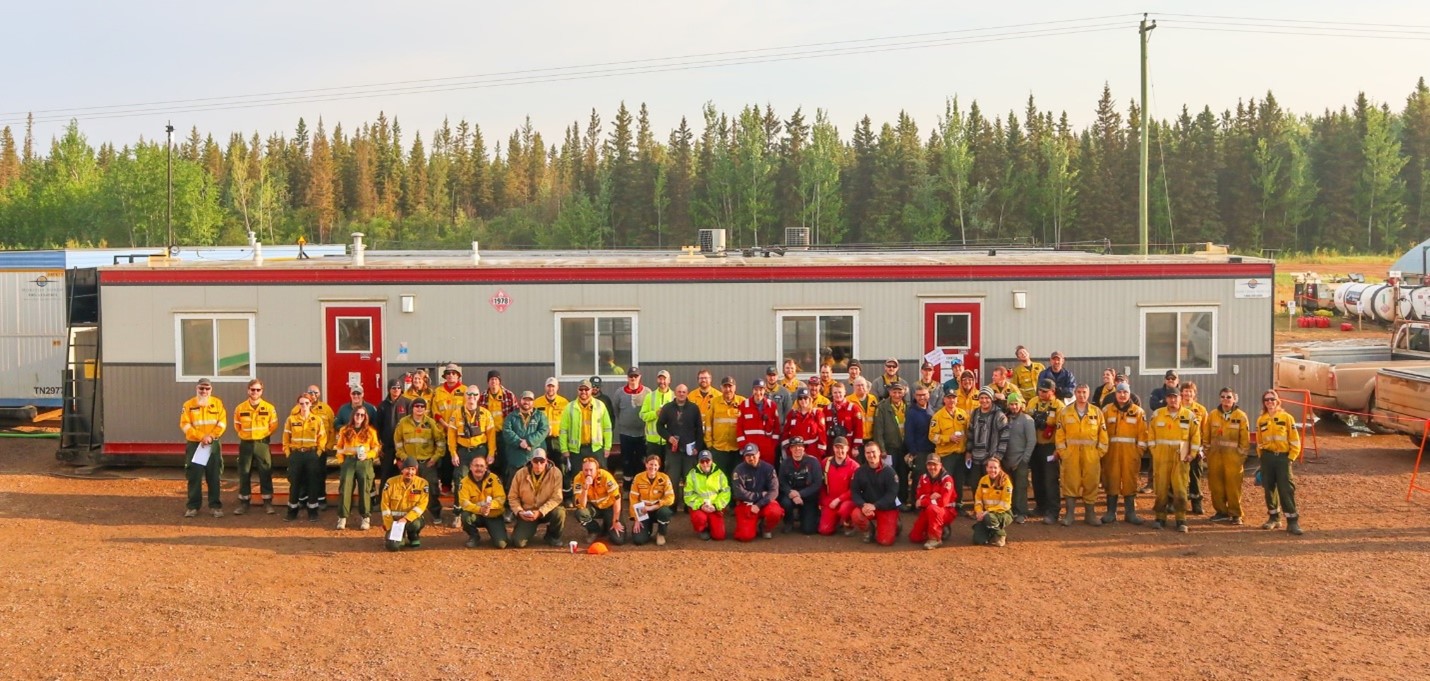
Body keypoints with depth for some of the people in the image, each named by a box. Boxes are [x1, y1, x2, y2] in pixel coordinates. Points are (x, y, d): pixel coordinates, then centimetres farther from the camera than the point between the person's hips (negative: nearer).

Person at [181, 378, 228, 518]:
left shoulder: (218, 403, 3)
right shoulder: (188, 405, 0)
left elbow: (222, 423, -2)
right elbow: (185, 425, -7)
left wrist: (210, 436, -15)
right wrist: (201, 437, -16)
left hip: (213, 445, 1)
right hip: (194, 444, -1)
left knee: (214, 476, 3)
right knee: (194, 476, 1)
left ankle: (215, 506, 9)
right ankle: (193, 506, 8)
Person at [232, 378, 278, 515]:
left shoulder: (269, 408, -4)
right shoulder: (240, 408, 0)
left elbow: (273, 426, 5)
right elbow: (237, 426, 11)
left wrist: (263, 435, 5)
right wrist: (245, 435, 8)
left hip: (262, 444, -1)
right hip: (245, 444, 1)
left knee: (265, 473, 1)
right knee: (244, 474, 5)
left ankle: (268, 502, 7)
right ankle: (243, 503, 12)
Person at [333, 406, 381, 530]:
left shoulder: (371, 431, 8)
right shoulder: (345, 430, 11)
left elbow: (376, 448, 6)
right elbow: (339, 448, 12)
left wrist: (367, 455, -11)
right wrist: (341, 462, -2)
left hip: (364, 462, -1)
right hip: (348, 461, 1)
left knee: (364, 489, 0)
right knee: (345, 488, -5)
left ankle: (366, 518, 5)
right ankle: (342, 517, -2)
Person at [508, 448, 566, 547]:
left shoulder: (555, 474, -14)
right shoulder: (520, 474, -8)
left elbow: (556, 498, -18)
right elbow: (512, 497, -1)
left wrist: (540, 512, -27)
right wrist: (519, 511, -18)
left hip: (546, 512, 0)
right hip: (526, 514, 1)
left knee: (559, 513, -34)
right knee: (518, 542, -19)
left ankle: (553, 536, 0)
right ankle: (530, 531, 21)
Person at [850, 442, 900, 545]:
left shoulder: (889, 471, -8)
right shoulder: (860, 472, 1)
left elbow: (892, 494, -15)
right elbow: (854, 492, -2)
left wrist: (875, 506, -26)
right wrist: (863, 505, -23)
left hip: (888, 508, -2)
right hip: (867, 506, 2)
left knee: (885, 541, -14)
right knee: (856, 516, -32)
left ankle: (894, 527, 24)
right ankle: (870, 530, 4)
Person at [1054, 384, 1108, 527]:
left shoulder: (1097, 412, 6)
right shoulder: (1065, 412, 4)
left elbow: (1103, 435, 6)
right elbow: (1060, 435, 2)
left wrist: (1099, 453, 0)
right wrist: (1063, 453, -4)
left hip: (1091, 455, 1)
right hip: (1070, 454, -1)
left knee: (1091, 483, 4)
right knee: (1070, 483, -1)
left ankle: (1090, 514, 14)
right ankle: (1069, 514, 5)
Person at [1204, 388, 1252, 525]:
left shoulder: (1241, 416, -1)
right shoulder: (1212, 415, 6)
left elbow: (1245, 438, 0)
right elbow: (1206, 435, 9)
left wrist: (1242, 454, -3)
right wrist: (1208, 451, 6)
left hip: (1233, 456, -3)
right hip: (1215, 456, 3)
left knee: (1233, 485, -5)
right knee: (1216, 485, 6)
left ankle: (1235, 514, 3)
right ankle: (1221, 512, 17)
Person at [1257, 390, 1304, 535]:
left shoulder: (1286, 417, -2)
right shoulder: (1261, 420, 7)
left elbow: (1295, 440, -2)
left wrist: (1291, 458, -8)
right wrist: (1262, 457, 5)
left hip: (1283, 457, -3)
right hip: (1267, 458, 3)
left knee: (1286, 489, -8)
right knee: (1269, 488, 8)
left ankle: (1292, 522, -6)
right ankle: (1274, 518, 20)